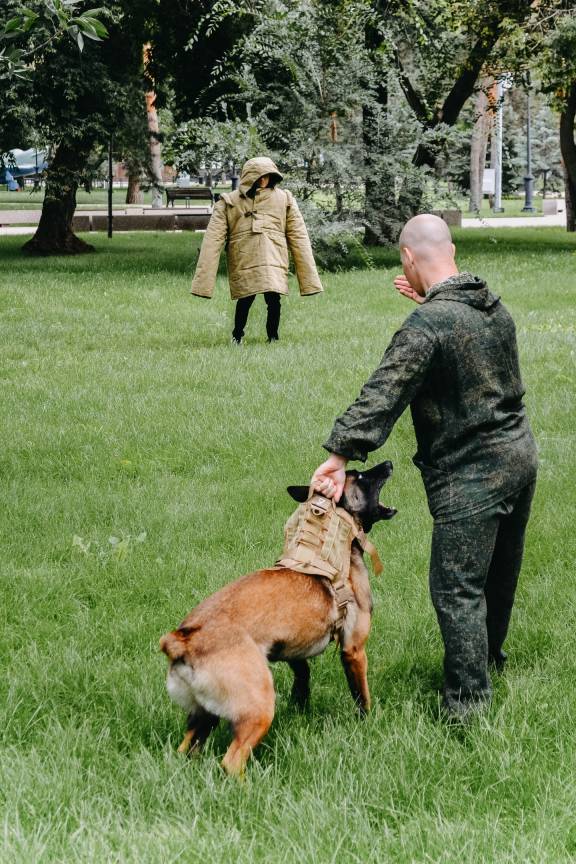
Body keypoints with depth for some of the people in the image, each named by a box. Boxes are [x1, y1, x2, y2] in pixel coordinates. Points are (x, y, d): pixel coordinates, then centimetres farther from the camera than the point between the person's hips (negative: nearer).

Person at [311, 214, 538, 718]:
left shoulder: (427, 326, -20)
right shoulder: (494, 307, 6)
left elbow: (382, 395, -26)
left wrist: (340, 454, -28)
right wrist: (429, 302, 22)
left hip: (471, 476, -9)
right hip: (520, 454, 9)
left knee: (457, 589, -3)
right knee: (501, 571, 24)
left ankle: (468, 704, 0)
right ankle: (491, 655, 43)